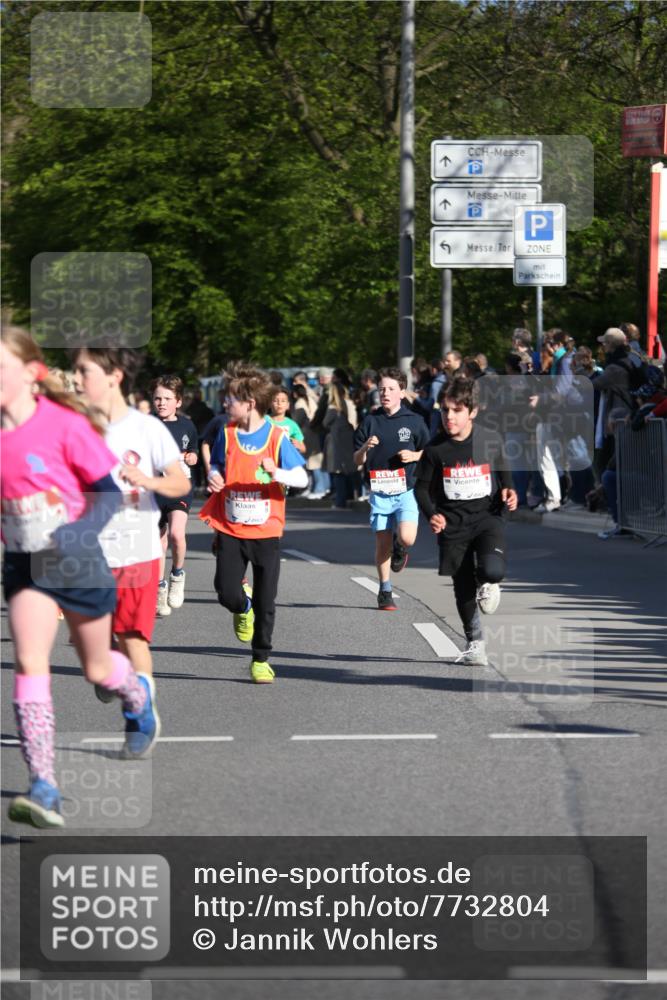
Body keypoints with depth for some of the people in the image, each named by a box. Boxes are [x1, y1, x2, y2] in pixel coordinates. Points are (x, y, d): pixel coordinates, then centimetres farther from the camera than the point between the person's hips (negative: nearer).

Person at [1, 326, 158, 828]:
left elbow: (109, 493, -12)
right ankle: (44, 789, -20)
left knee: (97, 669, 16)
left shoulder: (64, 425, -17)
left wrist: (76, 534, -27)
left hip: (77, 560, -3)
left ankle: (138, 696, 54)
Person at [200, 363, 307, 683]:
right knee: (227, 594, -9)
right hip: (230, 530, 2)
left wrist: (277, 473, -28)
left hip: (265, 532, -2)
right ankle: (243, 608, 28)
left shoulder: (277, 437, -8)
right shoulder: (227, 434, 2)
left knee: (265, 602, 3)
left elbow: (302, 479, -9)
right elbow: (216, 466, 16)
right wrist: (214, 478, -8)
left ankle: (261, 660, 19)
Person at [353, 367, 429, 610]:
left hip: (406, 491, -1)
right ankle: (385, 592, 20)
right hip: (380, 492, 1)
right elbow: (357, 460, 5)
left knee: (407, 538, -18)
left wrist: (414, 456, -8)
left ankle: (400, 548, 20)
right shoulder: (370, 421, 3)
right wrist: (366, 447, -15)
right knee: (383, 543, 4)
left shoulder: (414, 421, 1)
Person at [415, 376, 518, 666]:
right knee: (464, 588, 5)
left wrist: (508, 491, -6)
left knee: (492, 572, -25)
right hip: (453, 525, 1)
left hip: (487, 517, -1)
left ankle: (487, 583, 15)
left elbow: (503, 472, 14)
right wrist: (432, 514, -12)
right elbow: (422, 488, 5)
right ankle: (474, 643, 25)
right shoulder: (435, 450, -5)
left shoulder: (490, 441, -3)